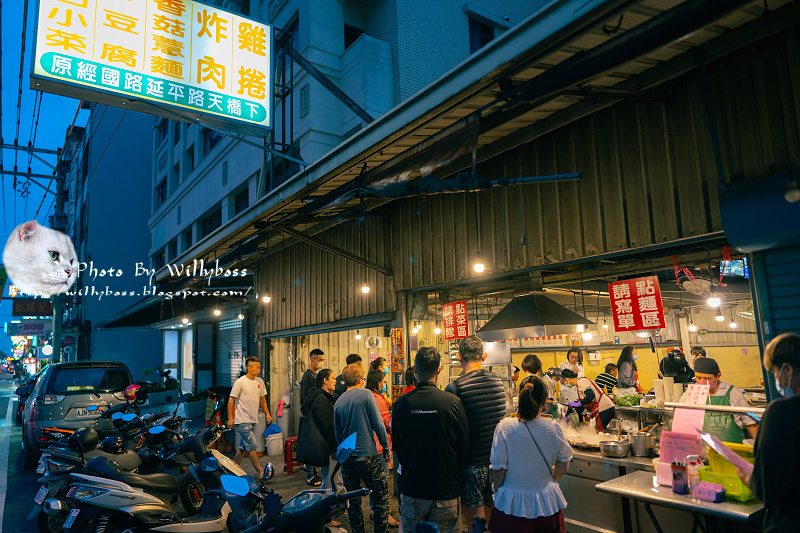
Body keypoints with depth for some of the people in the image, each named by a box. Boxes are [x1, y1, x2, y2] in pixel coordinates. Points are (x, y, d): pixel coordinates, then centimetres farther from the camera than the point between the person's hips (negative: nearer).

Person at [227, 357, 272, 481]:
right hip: (242, 421, -7)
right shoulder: (240, 382, -12)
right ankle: (260, 472, -3)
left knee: (243, 447, 15)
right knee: (251, 447, -8)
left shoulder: (260, 382, 8)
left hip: (253, 420, 7)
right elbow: (231, 400, -9)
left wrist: (267, 413, 13)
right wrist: (230, 418, -11)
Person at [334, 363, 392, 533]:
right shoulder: (366, 395, -9)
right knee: (381, 494, 5)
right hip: (366, 455, -5)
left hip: (346, 457, 6)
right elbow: (378, 423, -9)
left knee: (353, 499, 14)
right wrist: (386, 448, -1)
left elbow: (338, 433, 12)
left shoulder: (338, 402, 4)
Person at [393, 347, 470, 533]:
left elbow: (396, 445, 1)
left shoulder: (401, 403, -11)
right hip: (446, 488, -1)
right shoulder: (453, 402, -15)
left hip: (412, 486, 1)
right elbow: (464, 446, -5)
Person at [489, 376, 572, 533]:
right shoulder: (554, 429, -11)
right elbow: (563, 468, 1)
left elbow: (498, 469, -10)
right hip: (547, 504, 2)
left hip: (513, 504, -1)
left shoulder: (505, 427, -16)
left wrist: (497, 493, 9)